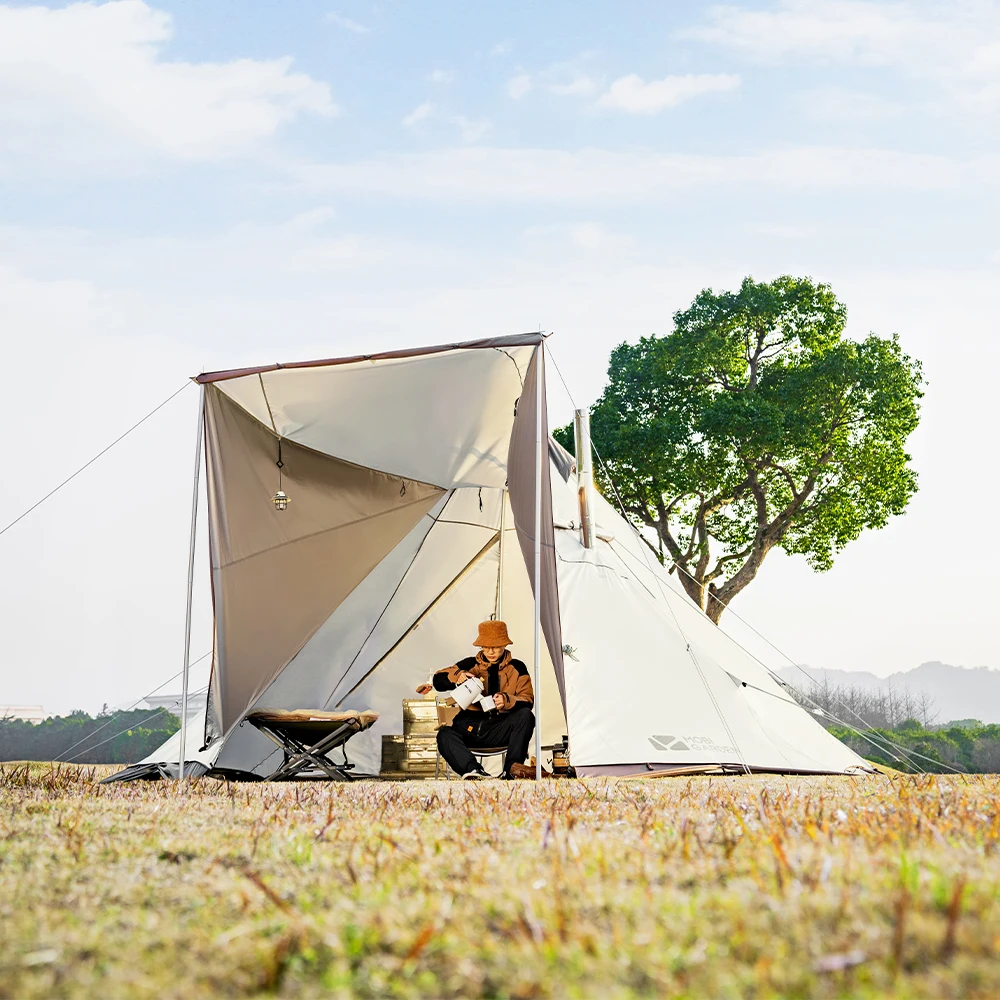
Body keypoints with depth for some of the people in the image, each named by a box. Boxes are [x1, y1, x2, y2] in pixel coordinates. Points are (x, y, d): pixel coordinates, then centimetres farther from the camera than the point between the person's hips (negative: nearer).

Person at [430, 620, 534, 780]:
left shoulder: (516, 668, 13)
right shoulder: (470, 664, 15)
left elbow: (527, 701, 4)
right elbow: (438, 680, 10)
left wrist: (507, 700, -17)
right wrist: (458, 676, -11)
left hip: (500, 729, 0)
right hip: (470, 728, 0)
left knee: (525, 715, -31)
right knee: (445, 735, -31)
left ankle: (511, 770, -37)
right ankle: (473, 769, -53)